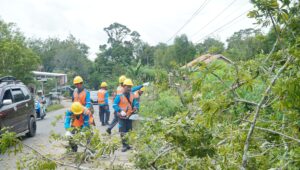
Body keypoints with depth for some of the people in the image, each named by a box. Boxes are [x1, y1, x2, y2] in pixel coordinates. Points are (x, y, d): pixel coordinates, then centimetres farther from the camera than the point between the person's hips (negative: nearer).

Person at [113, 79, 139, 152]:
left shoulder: (132, 95, 4)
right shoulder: (119, 96, -12)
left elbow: (135, 103, 14)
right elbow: (114, 105, -15)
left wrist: (135, 107, -7)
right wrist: (120, 111, -26)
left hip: (129, 116, 5)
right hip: (122, 117, -5)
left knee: (129, 131, 12)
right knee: (122, 132, -3)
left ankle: (129, 144, 23)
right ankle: (124, 145, 5)